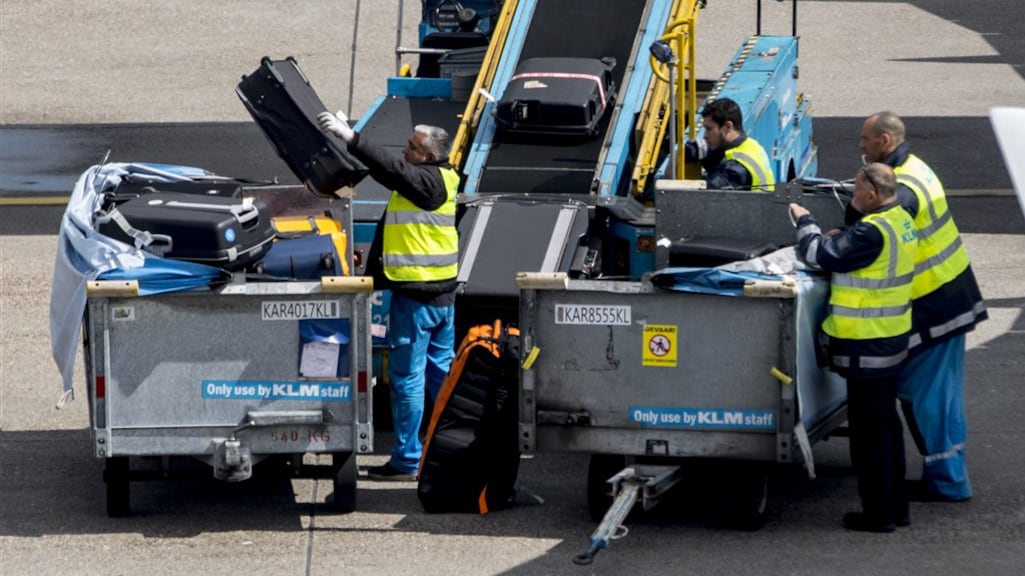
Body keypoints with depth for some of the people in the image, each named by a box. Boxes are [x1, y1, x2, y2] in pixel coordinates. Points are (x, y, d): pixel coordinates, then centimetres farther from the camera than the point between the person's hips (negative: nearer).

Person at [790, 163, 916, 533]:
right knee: (886, 422, 17)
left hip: (868, 345, -10)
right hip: (891, 338, 10)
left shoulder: (872, 233, -24)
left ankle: (879, 513, 3)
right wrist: (837, 238, 0)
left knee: (869, 427, -2)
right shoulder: (900, 221, 7)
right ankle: (895, 506, 25)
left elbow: (820, 255, -20)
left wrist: (804, 222, -4)